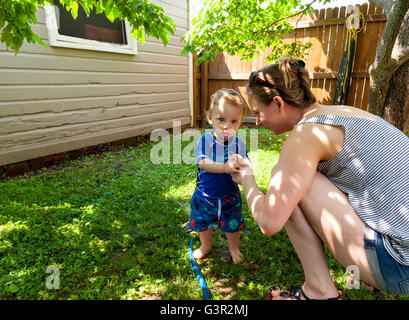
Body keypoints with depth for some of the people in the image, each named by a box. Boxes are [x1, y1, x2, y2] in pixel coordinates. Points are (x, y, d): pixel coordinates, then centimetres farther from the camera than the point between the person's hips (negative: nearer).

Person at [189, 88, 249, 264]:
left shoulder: (239, 144, -10)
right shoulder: (205, 140, -17)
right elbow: (202, 162, -29)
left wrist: (240, 166, -33)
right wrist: (225, 167, -41)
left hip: (229, 195, 1)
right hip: (205, 194, 0)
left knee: (232, 224, 17)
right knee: (203, 222, 20)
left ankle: (233, 248, 47)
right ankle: (206, 245, 50)